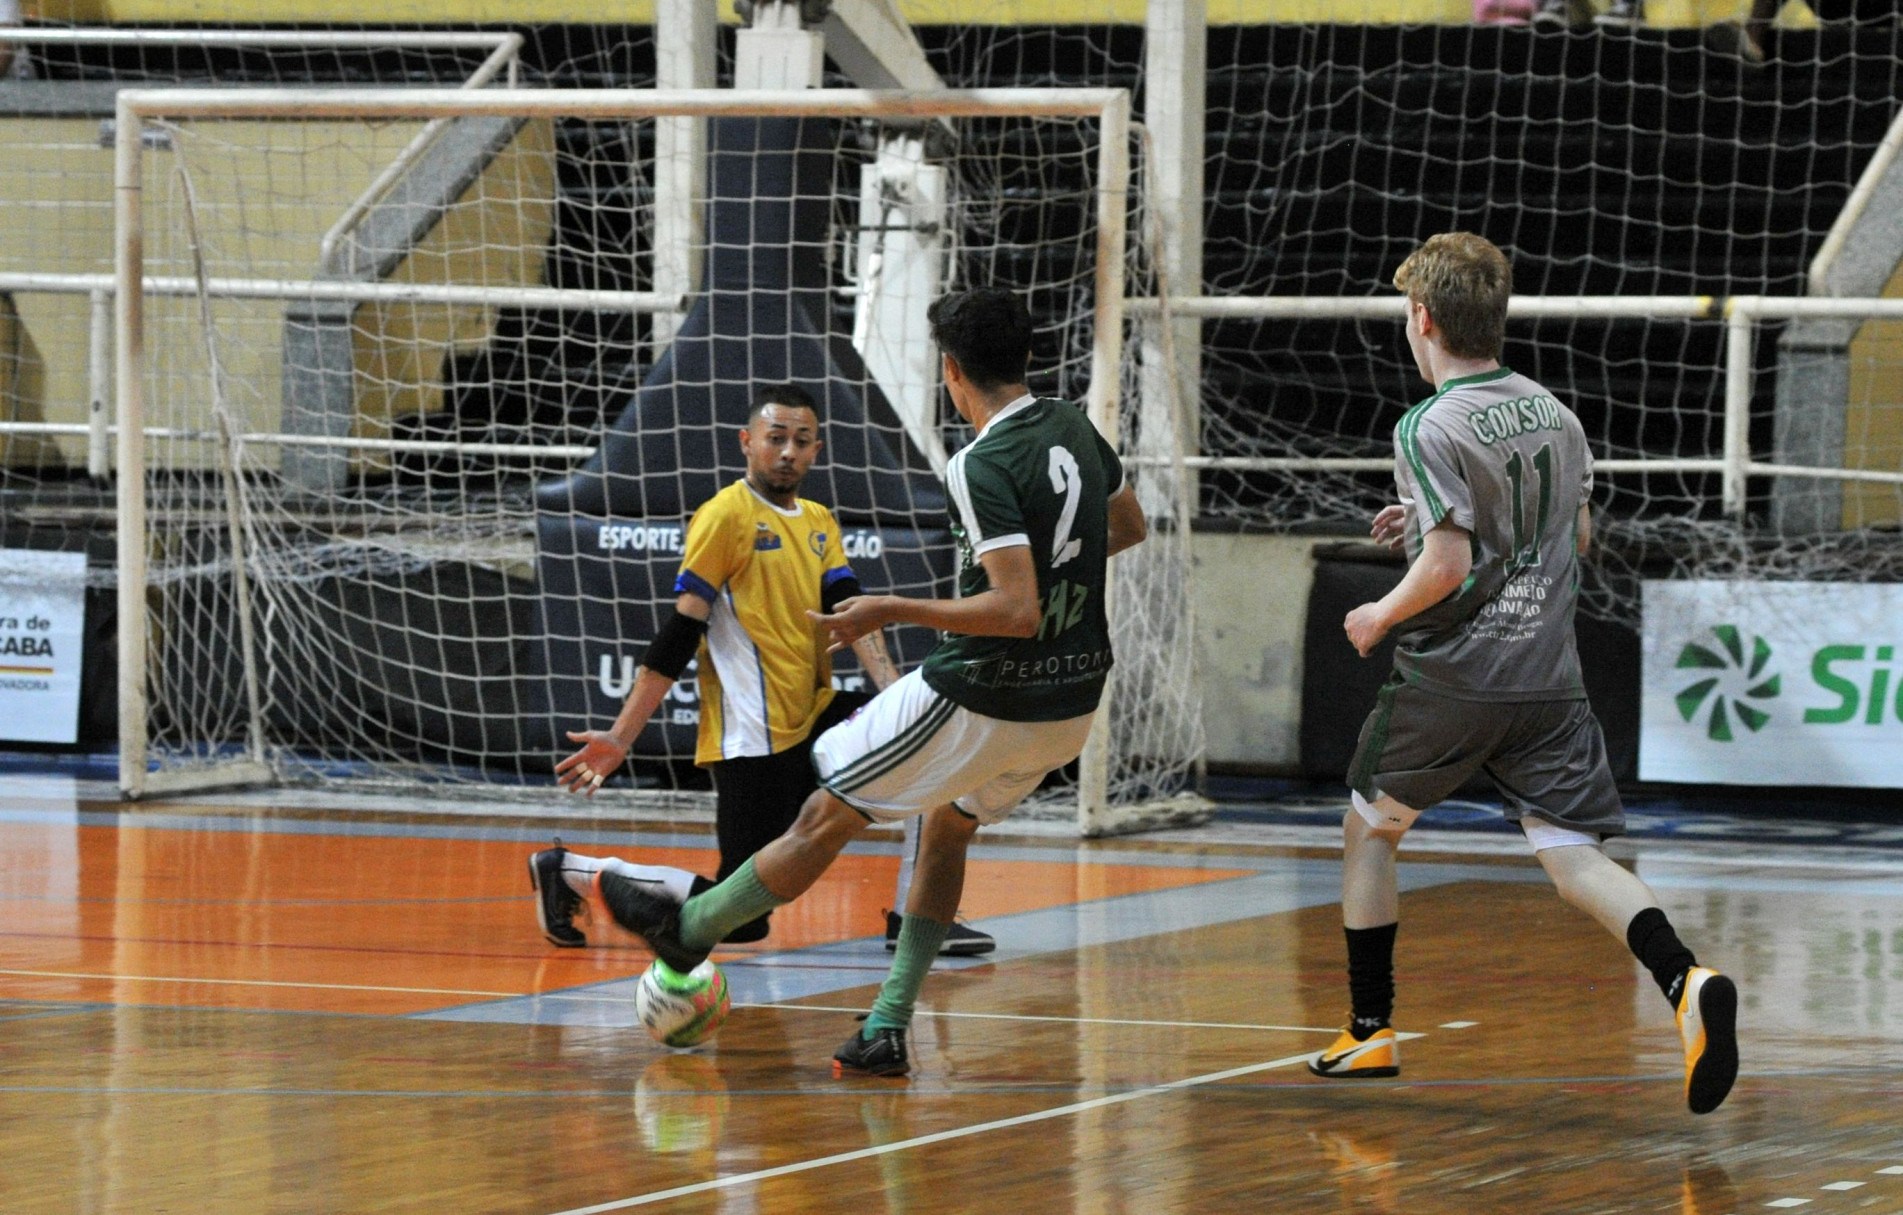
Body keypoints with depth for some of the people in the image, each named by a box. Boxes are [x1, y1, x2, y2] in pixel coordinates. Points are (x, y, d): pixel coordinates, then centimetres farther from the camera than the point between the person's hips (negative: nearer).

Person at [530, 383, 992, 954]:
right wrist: (620, 738, -16)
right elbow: (679, 635, -12)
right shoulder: (726, 515, -9)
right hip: (753, 739, -8)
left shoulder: (818, 522, 14)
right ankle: (568, 871, 4)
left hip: (813, 719, 8)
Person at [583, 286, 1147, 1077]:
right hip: (1071, 705, 8)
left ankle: (691, 927, 24)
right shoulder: (1071, 428, 4)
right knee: (945, 828, 26)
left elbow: (1017, 613, -27)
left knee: (826, 819, 8)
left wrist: (891, 612, -20)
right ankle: (889, 1028, 21)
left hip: (983, 699, -8)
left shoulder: (985, 466, -21)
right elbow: (1130, 526, 22)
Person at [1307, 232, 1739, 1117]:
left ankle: (1369, 1030, 23)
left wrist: (1379, 615, -2)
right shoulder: (1553, 415, 9)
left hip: (1450, 680, -5)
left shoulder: (1431, 429, -13)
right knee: (1573, 855, -2)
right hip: (1549, 679, 5)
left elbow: (1449, 564, -20)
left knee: (1369, 829, 18)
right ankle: (1685, 984, -29)